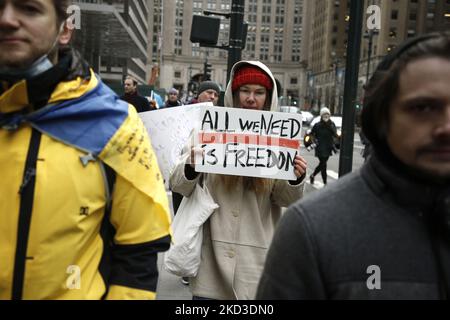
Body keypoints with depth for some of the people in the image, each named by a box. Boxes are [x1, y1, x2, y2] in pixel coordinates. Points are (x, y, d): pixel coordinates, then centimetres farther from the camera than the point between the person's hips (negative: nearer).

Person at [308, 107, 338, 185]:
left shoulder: (332, 125, 1)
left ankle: (312, 176, 37)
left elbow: (335, 136, -4)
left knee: (322, 164, 15)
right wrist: (314, 140, -5)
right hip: (320, 148, -4)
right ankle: (325, 182, 0)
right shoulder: (317, 125, -6)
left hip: (328, 148, 4)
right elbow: (312, 134, 7)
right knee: (323, 164, -6)